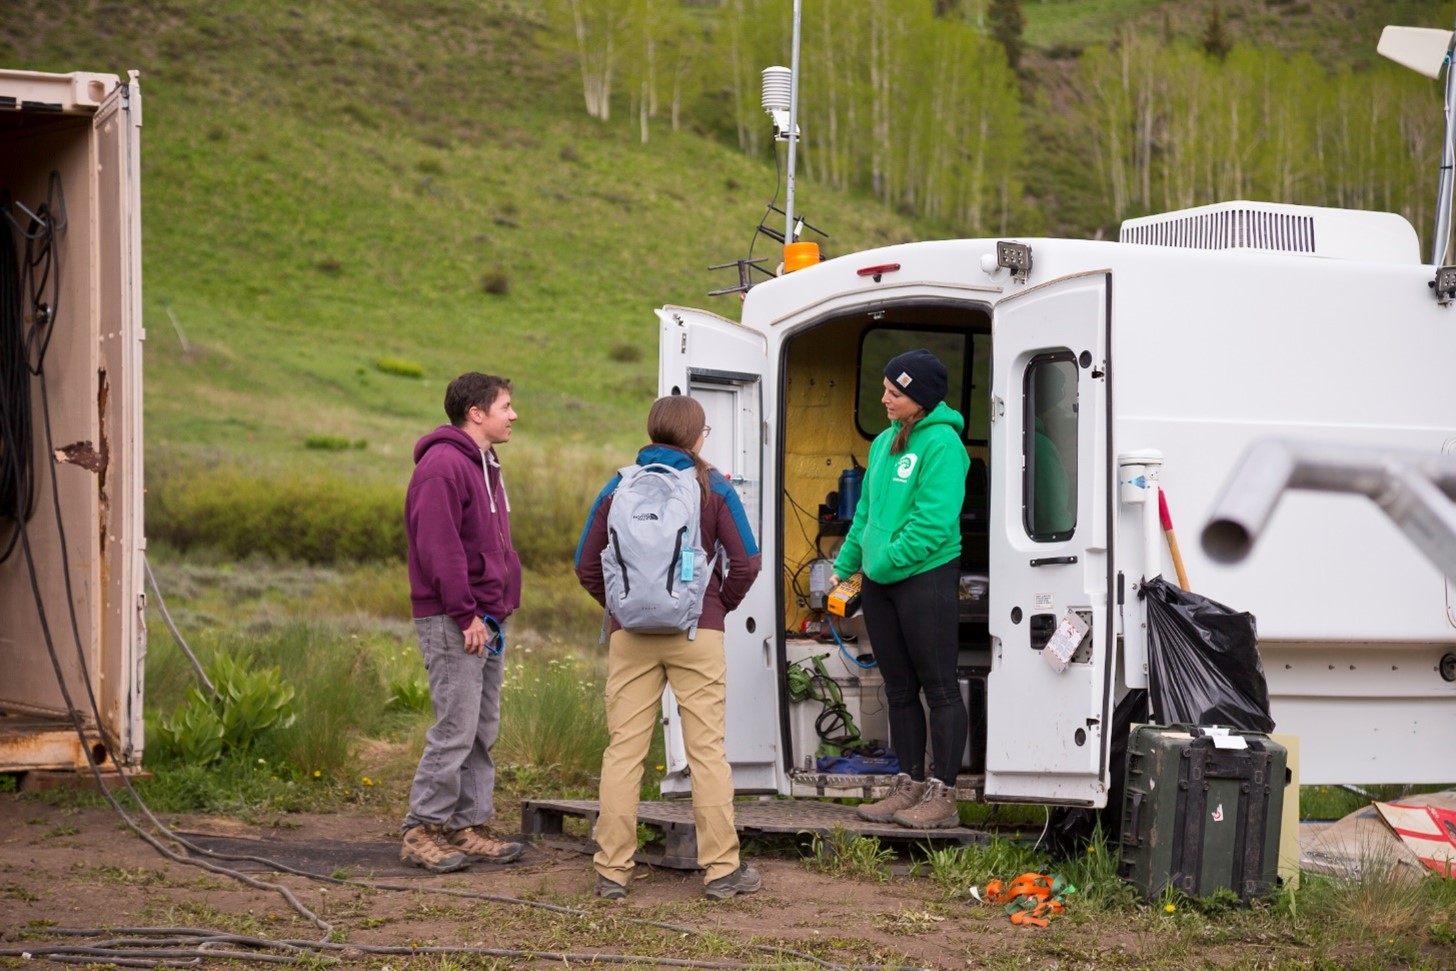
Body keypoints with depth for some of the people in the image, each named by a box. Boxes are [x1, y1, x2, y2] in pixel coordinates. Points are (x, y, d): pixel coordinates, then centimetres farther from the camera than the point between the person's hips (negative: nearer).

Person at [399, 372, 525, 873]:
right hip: (453, 624, -10)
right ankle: (422, 830, -3)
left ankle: (468, 825, 17)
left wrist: (498, 610, 15)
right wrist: (465, 615, -22)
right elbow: (437, 548, -21)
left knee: (482, 731, 11)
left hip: (486, 621, 10)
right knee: (456, 730, -9)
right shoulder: (444, 465, -14)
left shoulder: (484, 465, 19)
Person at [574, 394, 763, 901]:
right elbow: (745, 561, -4)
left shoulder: (619, 489, 3)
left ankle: (612, 870, 5)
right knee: (707, 750, 3)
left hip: (631, 637, 2)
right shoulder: (713, 488, -1)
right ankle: (721, 869, 4)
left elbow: (586, 565, 4)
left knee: (623, 750, 5)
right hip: (697, 633, -1)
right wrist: (720, 605, 10)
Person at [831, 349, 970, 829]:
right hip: (879, 582, 9)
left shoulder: (941, 443, -13)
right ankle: (910, 786, 22)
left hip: (925, 577, -9)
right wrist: (845, 564, 15)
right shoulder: (884, 442, 14)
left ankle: (942, 795, 0)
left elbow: (934, 521, -19)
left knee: (939, 687, -3)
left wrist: (889, 560, -17)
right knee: (899, 689, 14)